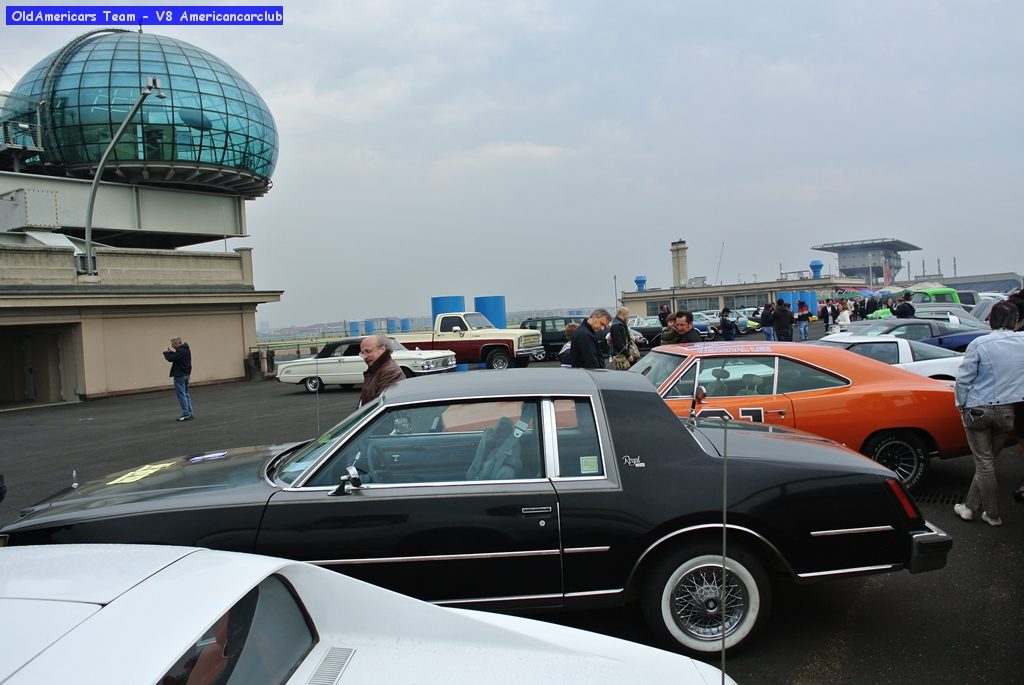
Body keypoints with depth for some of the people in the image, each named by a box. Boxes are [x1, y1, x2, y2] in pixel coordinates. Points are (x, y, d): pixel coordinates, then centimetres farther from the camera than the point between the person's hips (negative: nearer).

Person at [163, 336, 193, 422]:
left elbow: (170, 358, -22)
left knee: (182, 395, -6)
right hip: (186, 374, 10)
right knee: (186, 394, 13)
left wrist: (166, 353, -3)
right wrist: (171, 352, 10)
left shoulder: (181, 351, -20)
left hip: (180, 376, -10)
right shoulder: (186, 349, 12)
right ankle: (189, 414, 16)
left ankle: (186, 415, -6)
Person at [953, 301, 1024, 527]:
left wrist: (961, 404, 3)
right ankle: (971, 506, 20)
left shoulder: (979, 344, -14)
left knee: (984, 462, 7)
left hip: (978, 410, -3)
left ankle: (992, 514, 14)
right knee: (988, 460, 14)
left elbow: (964, 379, -10)